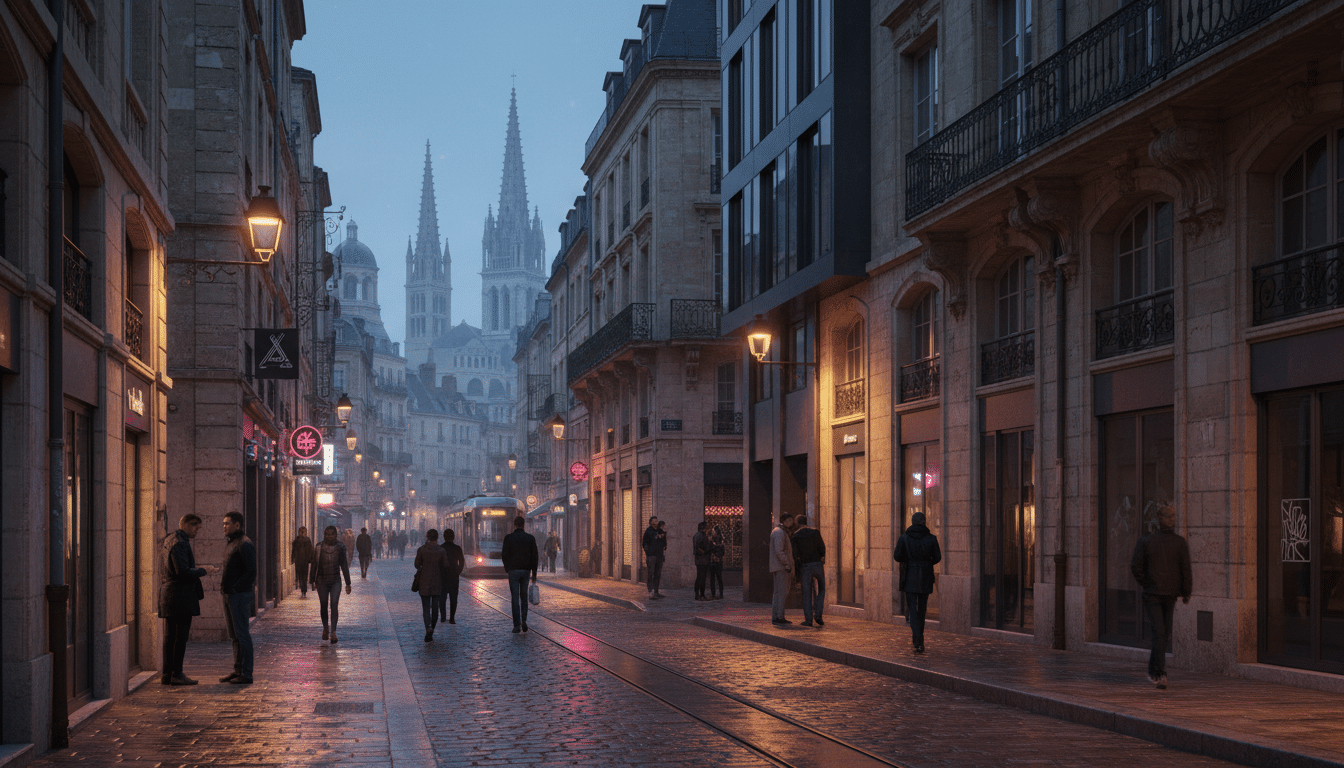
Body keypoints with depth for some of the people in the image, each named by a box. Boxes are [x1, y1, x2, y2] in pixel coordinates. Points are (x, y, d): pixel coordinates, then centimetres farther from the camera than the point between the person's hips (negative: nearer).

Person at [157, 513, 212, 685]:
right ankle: (177, 674, -6)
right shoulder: (180, 543, -15)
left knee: (170, 636, 9)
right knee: (181, 636, -6)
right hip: (181, 596, -10)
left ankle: (167, 674, 11)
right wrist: (202, 571, -8)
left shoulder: (168, 541, 17)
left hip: (168, 595, 10)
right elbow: (183, 572, -22)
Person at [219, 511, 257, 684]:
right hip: (228, 595, 10)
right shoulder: (229, 543, 17)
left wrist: (235, 589, -19)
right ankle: (237, 670, 18)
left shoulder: (244, 544, -13)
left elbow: (251, 572, -18)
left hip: (240, 595, -10)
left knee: (242, 634, -7)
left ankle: (246, 674, -4)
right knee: (234, 635, 12)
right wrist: (224, 586, 11)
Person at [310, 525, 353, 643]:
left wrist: (348, 583, 4)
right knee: (323, 605, 8)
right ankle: (325, 628, 30)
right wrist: (312, 581, 5)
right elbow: (314, 564, 5)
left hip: (335, 581, -1)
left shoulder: (340, 547, -1)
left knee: (334, 605, -12)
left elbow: (344, 566, 4)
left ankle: (333, 632, -13)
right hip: (322, 580, 1)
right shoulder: (319, 547, -1)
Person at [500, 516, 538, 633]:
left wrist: (507, 567, 14)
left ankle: (517, 625, -3)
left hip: (513, 570, -2)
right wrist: (534, 574, 7)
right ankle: (524, 621, 3)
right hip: (526, 570, 2)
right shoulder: (530, 538, 2)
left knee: (515, 598, 1)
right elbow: (534, 556, 2)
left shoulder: (509, 538, -6)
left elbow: (505, 555, -6)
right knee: (524, 597, 15)